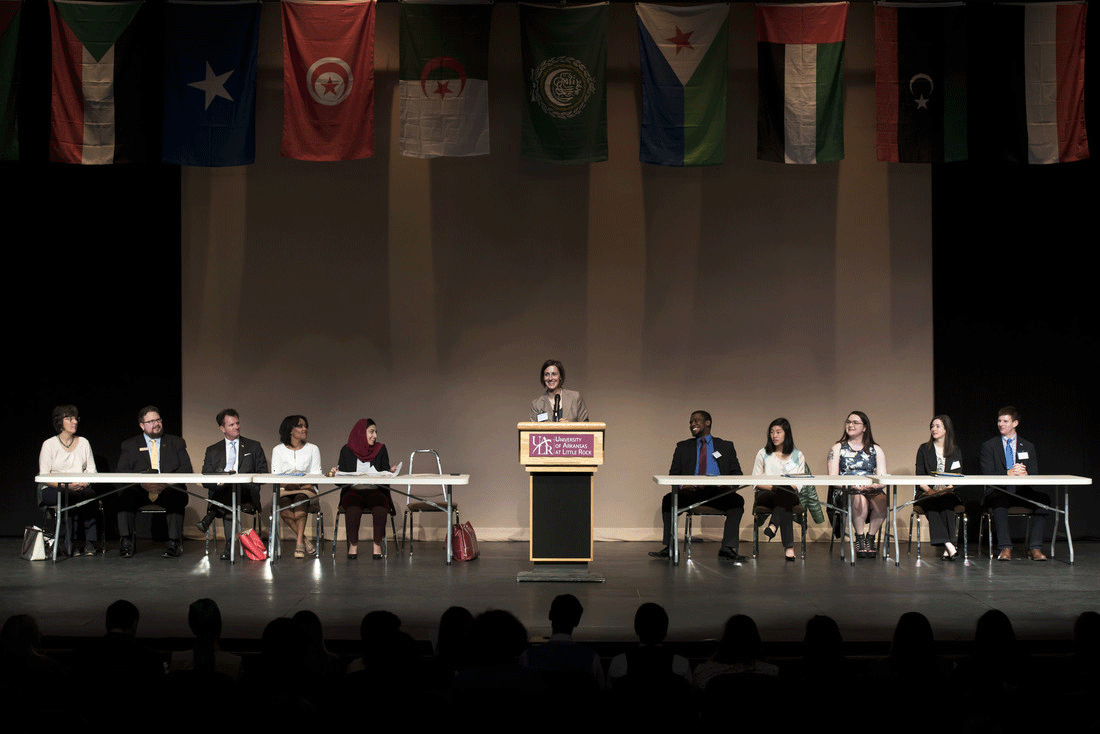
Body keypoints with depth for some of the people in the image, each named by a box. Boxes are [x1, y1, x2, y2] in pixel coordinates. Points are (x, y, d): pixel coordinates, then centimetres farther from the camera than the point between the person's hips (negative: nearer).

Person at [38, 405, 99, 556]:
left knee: (89, 493, -33)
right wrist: (66, 486, -19)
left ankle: (89, 543, -32)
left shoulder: (83, 443, 15)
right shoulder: (49, 444, 4)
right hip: (53, 490, -3)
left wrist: (83, 483, -12)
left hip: (81, 488, 3)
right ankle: (73, 543, -33)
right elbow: (44, 476, -3)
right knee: (72, 497, -37)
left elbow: (92, 471, 12)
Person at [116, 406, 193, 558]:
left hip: (168, 489, 0)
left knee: (177, 497, -35)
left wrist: (166, 482, -13)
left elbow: (186, 469, 6)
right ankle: (126, 542, -31)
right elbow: (122, 471, 4)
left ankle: (174, 543, -35)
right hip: (140, 491, 1)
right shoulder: (130, 445, 18)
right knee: (125, 495, -32)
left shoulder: (176, 443, 19)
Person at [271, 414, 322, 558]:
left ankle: (299, 544, -44)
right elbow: (275, 476, 4)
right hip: (284, 490, 0)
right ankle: (305, 541, -32)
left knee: (300, 499, -37)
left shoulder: (313, 449, 13)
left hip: (306, 489, 0)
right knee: (284, 506, -36)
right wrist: (286, 484, -16)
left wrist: (305, 484, -16)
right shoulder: (278, 450, 12)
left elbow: (316, 475, 5)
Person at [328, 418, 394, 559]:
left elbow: (386, 473, 7)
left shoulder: (380, 449, 11)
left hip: (375, 491, 1)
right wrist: (334, 472, -14)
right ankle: (353, 545, -17)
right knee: (353, 509, -35)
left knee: (380, 508, -34)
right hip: (352, 492, -1)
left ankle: (378, 545, -20)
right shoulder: (347, 451, 9)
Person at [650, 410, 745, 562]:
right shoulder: (683, 447, 21)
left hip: (718, 493, -1)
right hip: (691, 492, 1)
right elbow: (674, 474, 13)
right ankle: (670, 548, -26)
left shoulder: (726, 446, 18)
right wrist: (682, 485, -12)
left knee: (737, 500, -32)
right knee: (669, 500, -28)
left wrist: (729, 485, -15)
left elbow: (736, 473, 10)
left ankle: (727, 549, -34)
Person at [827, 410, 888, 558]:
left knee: (881, 499, -35)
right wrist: (852, 485, -15)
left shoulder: (876, 450, 20)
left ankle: (871, 537, -18)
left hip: (872, 490, 2)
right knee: (860, 499, -37)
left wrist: (875, 485, -15)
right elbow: (833, 478, 4)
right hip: (846, 493, -1)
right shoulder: (837, 449, 16)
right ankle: (860, 538, -20)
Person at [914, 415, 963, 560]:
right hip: (927, 492, 0)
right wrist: (929, 490, -14)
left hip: (948, 492, 0)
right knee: (932, 503, -35)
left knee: (944, 500, -35)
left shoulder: (955, 451, 15)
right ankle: (949, 546, -46)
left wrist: (948, 488, -13)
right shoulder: (924, 449, 12)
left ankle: (946, 548, -42)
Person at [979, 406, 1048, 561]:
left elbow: (1035, 474, 10)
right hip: (999, 491, -2)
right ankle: (1005, 548, -39)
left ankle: (1035, 547, -31)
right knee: (999, 501, -40)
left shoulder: (1028, 447, 18)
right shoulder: (989, 446, 11)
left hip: (1022, 492, 2)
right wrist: (1009, 473, -20)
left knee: (1043, 498, -30)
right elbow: (987, 475, -2)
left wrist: (1025, 474, -16)